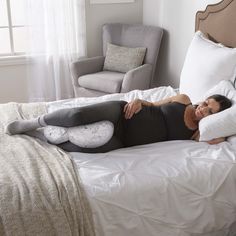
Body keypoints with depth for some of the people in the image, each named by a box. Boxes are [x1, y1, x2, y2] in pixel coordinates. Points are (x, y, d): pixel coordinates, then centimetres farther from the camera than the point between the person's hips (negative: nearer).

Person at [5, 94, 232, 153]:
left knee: (103, 147, -33)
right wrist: (138, 101, -3)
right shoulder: (183, 100, 9)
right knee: (78, 115, -30)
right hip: (122, 114, -1)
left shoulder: (198, 132, 8)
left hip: (123, 140, 1)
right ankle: (35, 123, -1)